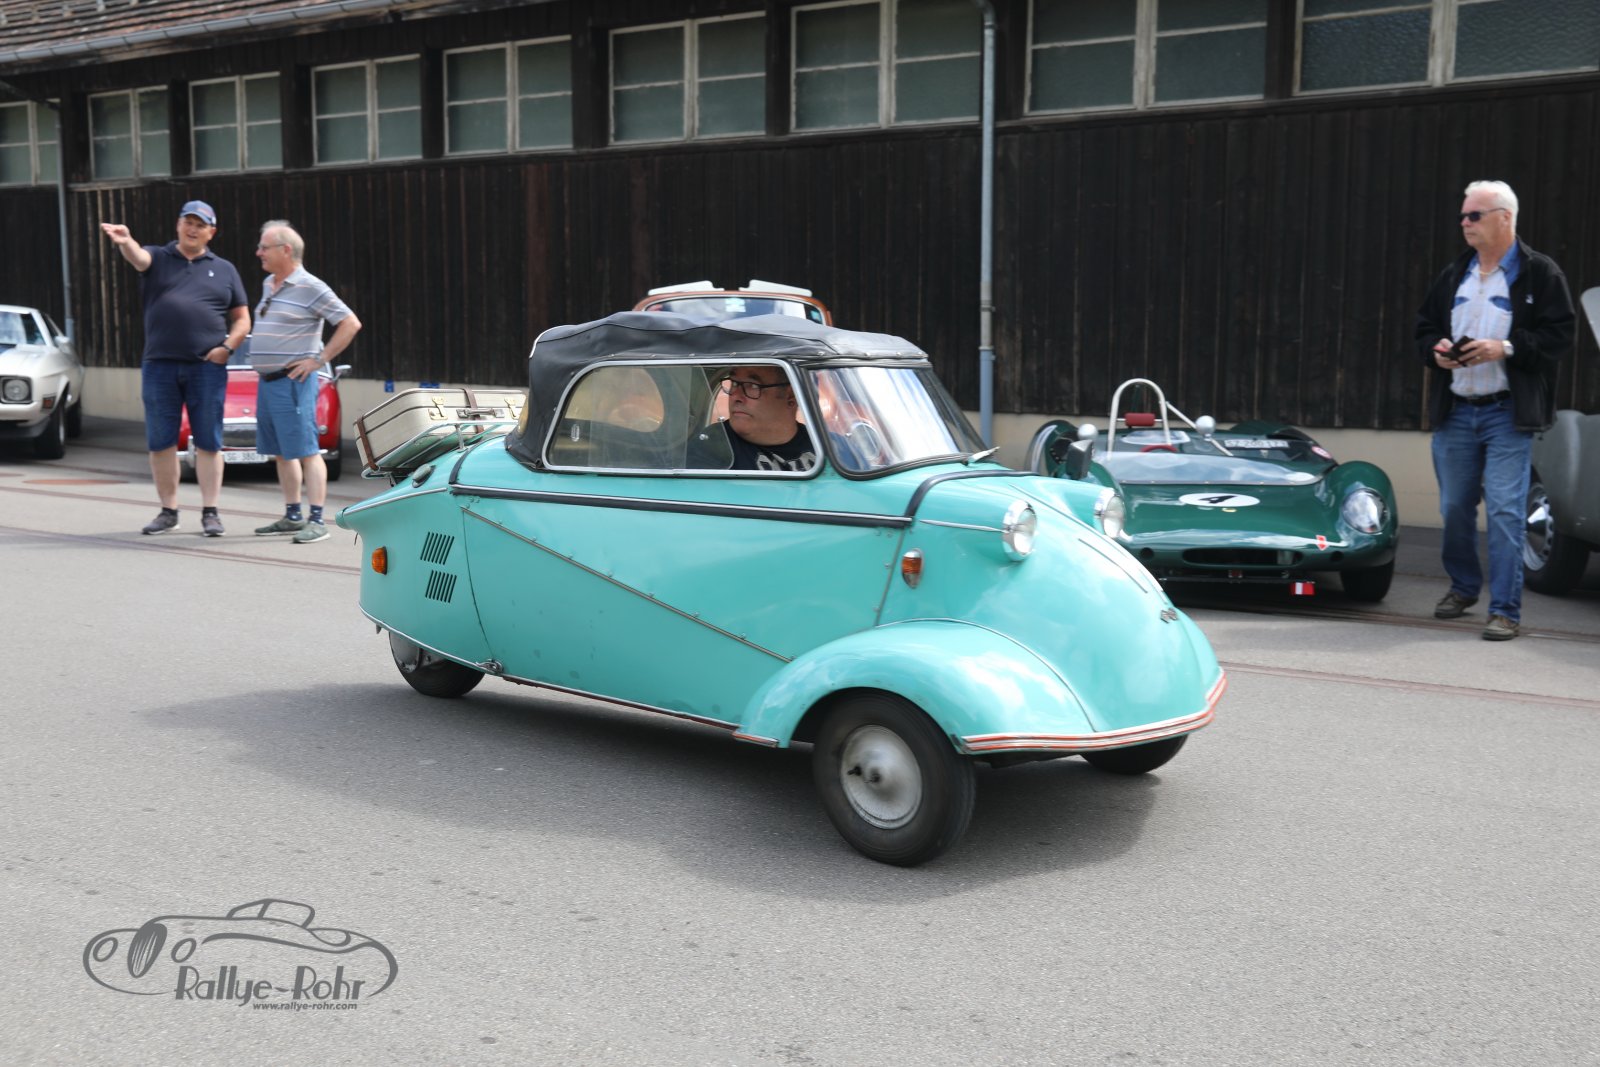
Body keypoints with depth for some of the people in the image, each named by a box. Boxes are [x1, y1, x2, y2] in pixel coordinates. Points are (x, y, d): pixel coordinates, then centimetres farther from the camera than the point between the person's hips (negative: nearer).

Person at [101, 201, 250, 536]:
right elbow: (138, 257, -14)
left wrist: (227, 347, -4)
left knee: (208, 442, 0)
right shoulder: (158, 258, 10)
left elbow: (242, 319, 13)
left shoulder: (224, 270, 13)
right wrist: (125, 241, -37)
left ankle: (210, 512, 5)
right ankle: (168, 511, 14)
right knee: (160, 442, 4)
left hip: (207, 367, 0)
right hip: (159, 366, 1)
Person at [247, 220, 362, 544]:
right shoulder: (268, 285, 16)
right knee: (281, 453, 12)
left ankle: (316, 521, -9)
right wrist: (264, 370, 17)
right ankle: (292, 517, 20)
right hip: (266, 381, 9)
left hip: (293, 381, -9)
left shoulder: (311, 288, -10)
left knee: (306, 451, -9)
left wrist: (319, 360, -14)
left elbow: (351, 324, -13)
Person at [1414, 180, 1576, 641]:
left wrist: (1507, 348, -20)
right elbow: (1424, 327, 19)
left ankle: (1505, 610, -4)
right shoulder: (1453, 275, 13)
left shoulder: (1540, 273, -3)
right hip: (1454, 413, 5)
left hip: (1507, 414, -5)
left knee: (1505, 511, -9)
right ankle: (1463, 587, 33)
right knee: (1455, 507, 13)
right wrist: (1436, 350, -3)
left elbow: (1560, 335, -7)